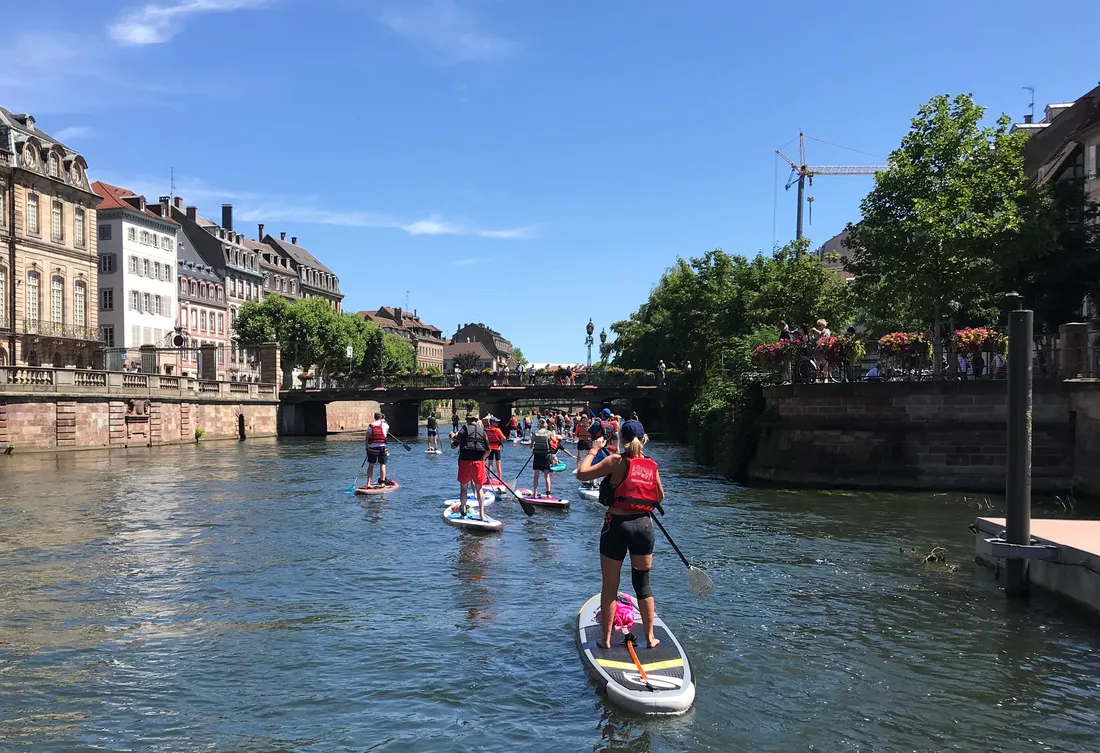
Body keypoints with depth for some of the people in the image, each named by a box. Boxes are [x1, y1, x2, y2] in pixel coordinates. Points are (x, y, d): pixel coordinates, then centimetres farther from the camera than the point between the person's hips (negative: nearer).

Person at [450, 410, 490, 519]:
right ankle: (482, 513, 2)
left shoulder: (464, 430, -3)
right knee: (479, 488, 9)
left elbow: (453, 445, -4)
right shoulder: (482, 431, 8)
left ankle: (463, 511, 11)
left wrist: (453, 437, 15)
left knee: (463, 487, 9)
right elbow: (488, 450, 9)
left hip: (465, 461, -2)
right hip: (479, 462, 3)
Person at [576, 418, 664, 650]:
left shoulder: (616, 461, -10)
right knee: (643, 584, 15)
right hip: (644, 526, 3)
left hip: (617, 525, -3)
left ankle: (606, 638, 15)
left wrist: (593, 450, 1)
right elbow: (660, 496, 15)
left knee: (609, 586, 8)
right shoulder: (652, 466, 2)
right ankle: (650, 637, 21)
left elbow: (582, 473, -11)